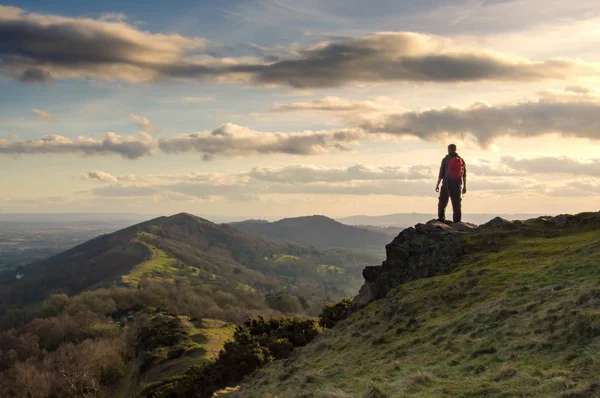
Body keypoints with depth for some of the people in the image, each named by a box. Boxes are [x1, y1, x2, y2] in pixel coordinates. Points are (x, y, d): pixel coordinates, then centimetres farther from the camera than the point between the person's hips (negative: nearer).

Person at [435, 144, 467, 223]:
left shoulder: (445, 159, -4)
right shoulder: (461, 160, 6)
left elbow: (441, 173, -6)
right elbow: (464, 175, 7)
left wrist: (437, 185, 1)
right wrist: (464, 187, 13)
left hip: (446, 184, -2)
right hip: (457, 185, 2)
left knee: (442, 202, 10)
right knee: (457, 204, 4)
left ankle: (441, 219, 5)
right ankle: (457, 222, -1)